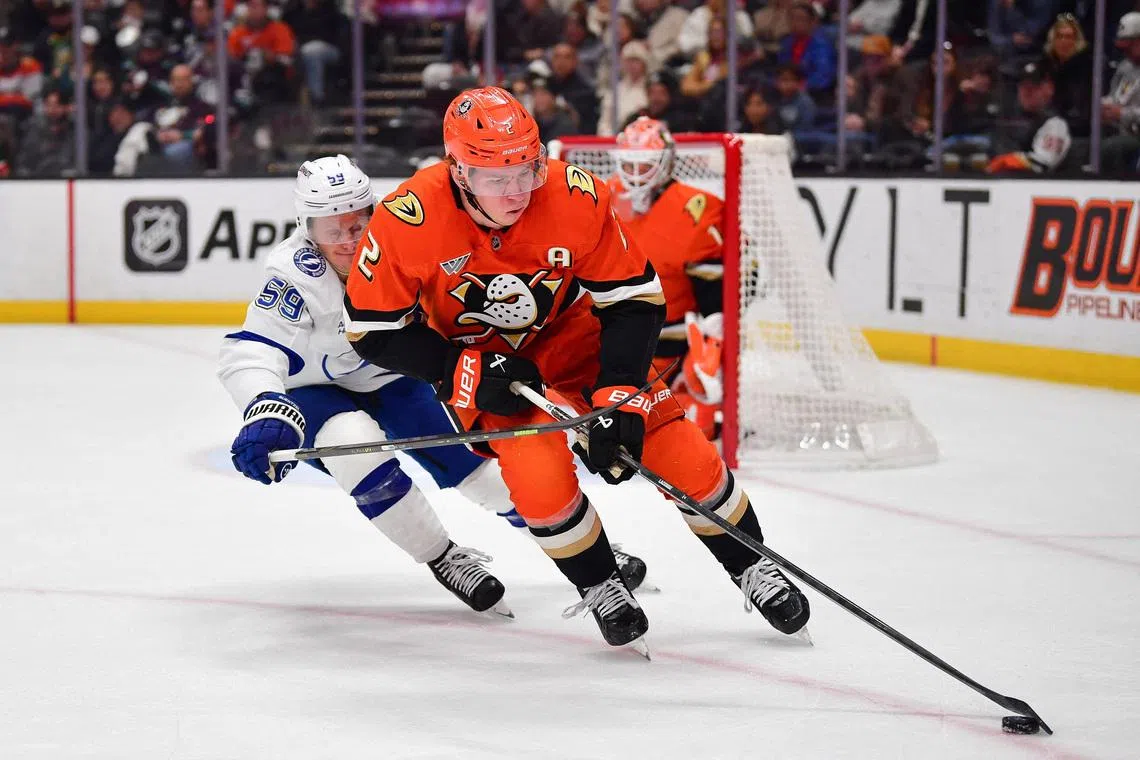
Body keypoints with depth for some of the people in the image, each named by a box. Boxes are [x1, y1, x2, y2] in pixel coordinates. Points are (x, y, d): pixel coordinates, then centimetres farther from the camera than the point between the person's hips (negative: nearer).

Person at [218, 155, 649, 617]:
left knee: (485, 467, -5)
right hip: (314, 393, -4)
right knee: (354, 441, -35)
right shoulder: (297, 275, -31)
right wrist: (268, 413, -58)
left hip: (393, 381, 4)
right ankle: (442, 558, -16)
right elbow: (249, 354, -40)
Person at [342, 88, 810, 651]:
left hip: (571, 335, 1)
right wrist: (463, 371, -26)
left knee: (678, 450, -6)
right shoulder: (409, 219, -31)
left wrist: (619, 397, -26)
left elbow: (635, 299, -18)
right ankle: (599, 588, 7)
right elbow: (372, 329, -19)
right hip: (478, 361, -1)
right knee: (540, 473, -22)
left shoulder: (575, 197, -28)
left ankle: (752, 569, 19)